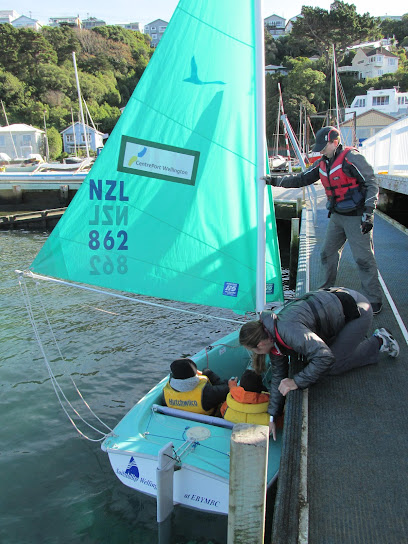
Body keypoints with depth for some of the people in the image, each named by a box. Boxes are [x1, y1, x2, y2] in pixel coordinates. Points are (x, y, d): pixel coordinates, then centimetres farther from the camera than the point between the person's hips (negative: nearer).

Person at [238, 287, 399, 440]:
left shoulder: (288, 330, -33)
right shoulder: (273, 337, -4)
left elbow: (325, 357, -39)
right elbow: (278, 376, 3)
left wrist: (297, 381, -29)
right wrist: (272, 417, 6)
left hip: (356, 309, -8)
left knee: (332, 367, -8)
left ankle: (378, 342, 8)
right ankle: (354, 338, 24)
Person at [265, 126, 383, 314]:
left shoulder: (351, 158, -14)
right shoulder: (322, 164, 8)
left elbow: (372, 184, -14)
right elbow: (301, 179, 15)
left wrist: (368, 212, -20)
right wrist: (274, 181, 8)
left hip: (356, 217, -7)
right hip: (337, 216, 8)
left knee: (363, 258, -7)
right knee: (328, 253, 11)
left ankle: (374, 301, 3)